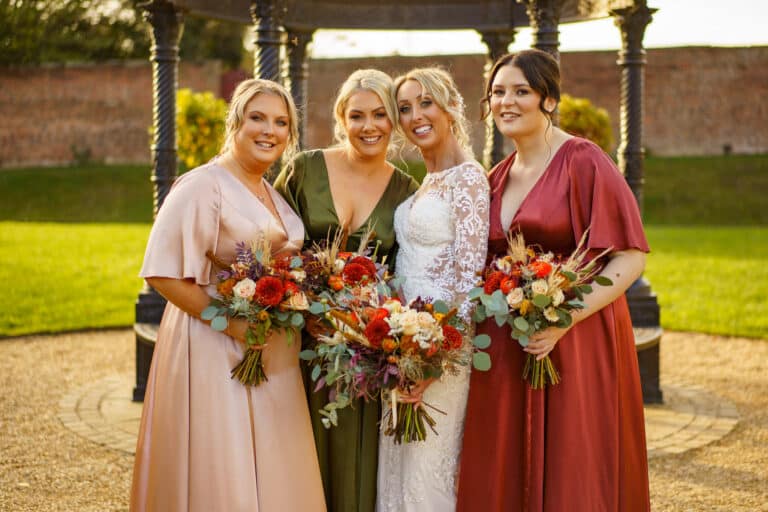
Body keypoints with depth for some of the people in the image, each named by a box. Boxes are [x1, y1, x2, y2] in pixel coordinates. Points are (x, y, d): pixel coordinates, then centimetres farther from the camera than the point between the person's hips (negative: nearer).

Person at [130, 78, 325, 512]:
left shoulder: (274, 194, 13)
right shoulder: (202, 187, -12)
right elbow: (163, 273, -18)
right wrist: (230, 322, -20)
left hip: (275, 358, 8)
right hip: (216, 353, -8)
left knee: (273, 472, 13)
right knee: (220, 476, -1)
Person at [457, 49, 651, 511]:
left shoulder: (584, 162, -8)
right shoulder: (498, 177, 12)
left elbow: (630, 258, -12)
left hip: (576, 346, -6)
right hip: (505, 351, 6)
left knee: (571, 474, 2)